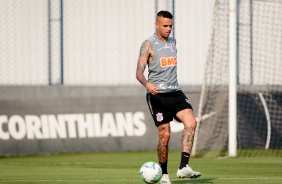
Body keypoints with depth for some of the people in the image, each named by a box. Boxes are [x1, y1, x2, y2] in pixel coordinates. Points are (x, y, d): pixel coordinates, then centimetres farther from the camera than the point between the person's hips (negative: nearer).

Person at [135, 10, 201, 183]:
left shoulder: (172, 41, 15)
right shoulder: (149, 44, -5)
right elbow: (139, 72, -12)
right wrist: (147, 84, -32)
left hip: (175, 92, 5)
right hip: (158, 95, -5)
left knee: (191, 122, -18)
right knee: (165, 135, -6)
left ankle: (184, 167, -23)